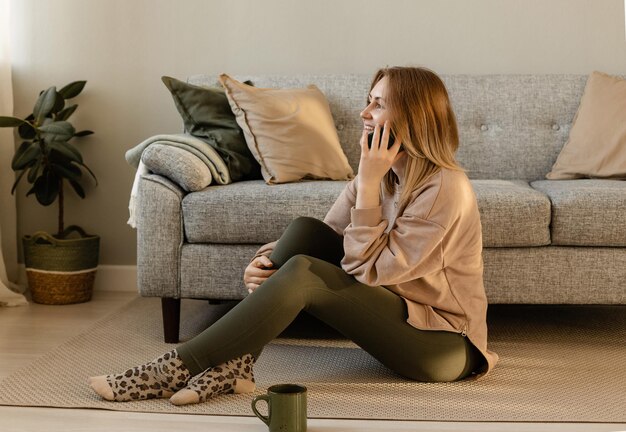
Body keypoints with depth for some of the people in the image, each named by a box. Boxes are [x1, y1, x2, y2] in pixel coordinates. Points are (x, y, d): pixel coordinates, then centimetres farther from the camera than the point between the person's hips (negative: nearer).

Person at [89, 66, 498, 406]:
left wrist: (369, 183, -24)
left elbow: (369, 269, -21)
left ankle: (179, 368, -20)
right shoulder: (384, 174, 4)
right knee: (304, 230, -11)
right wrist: (265, 262, -19)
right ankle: (233, 362, -16)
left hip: (445, 345, -7)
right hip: (398, 316, 7)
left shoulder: (446, 188, -21)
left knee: (304, 273, -26)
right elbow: (322, 243, 1)